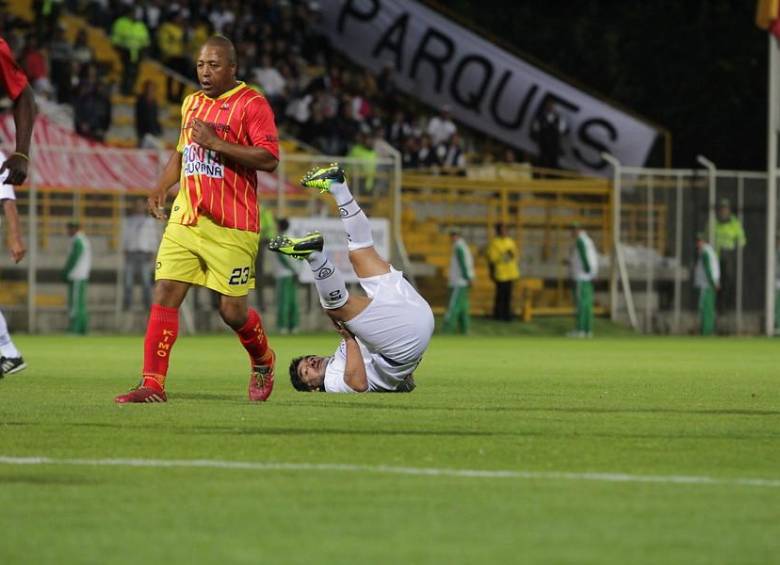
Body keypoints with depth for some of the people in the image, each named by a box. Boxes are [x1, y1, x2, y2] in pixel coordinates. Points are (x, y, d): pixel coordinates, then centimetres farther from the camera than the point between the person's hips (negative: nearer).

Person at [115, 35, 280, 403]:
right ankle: (152, 384, -8)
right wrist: (160, 189, 15)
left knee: (232, 311, -1)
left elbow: (269, 159, -16)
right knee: (164, 295, -8)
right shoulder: (191, 104, 16)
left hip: (231, 228, -6)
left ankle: (263, 362, 30)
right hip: (185, 220, 6)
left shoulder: (251, 104, -7)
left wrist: (217, 142, -20)